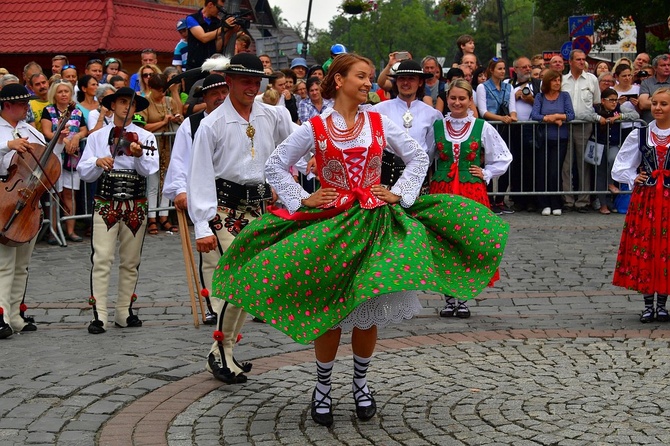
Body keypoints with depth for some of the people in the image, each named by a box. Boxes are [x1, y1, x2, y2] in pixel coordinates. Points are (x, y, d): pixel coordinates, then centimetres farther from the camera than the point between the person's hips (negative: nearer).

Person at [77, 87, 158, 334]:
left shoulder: (145, 137, 7)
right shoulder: (97, 137, 8)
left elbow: (149, 170, -7)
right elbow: (84, 172, 2)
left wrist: (139, 155, -26)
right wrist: (98, 162, -18)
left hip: (136, 205, 1)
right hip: (105, 203, -1)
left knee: (131, 262, 8)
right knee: (102, 258, -10)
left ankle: (124, 312, 18)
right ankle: (99, 315, -11)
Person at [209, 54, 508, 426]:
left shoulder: (379, 123, 5)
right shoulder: (315, 128, -1)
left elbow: (419, 158, 13)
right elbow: (276, 166, 6)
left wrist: (400, 195, 3)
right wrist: (302, 200, -3)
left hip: (375, 223, 2)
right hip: (329, 224, -2)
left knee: (368, 311, 5)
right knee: (329, 314, -1)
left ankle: (361, 384, 24)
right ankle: (323, 387, 17)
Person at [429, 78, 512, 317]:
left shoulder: (482, 127, 4)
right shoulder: (436, 126, 6)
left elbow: (504, 157, 12)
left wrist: (486, 174, 4)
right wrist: (427, 177, 8)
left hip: (472, 193, -1)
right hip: (441, 192, 1)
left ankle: (463, 298, 9)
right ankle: (449, 299, 11)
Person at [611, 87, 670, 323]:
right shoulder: (639, 135, 4)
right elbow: (619, 167, 12)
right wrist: (634, 179, -2)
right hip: (644, 199, 1)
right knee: (643, 249, 1)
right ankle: (648, 304, 10)